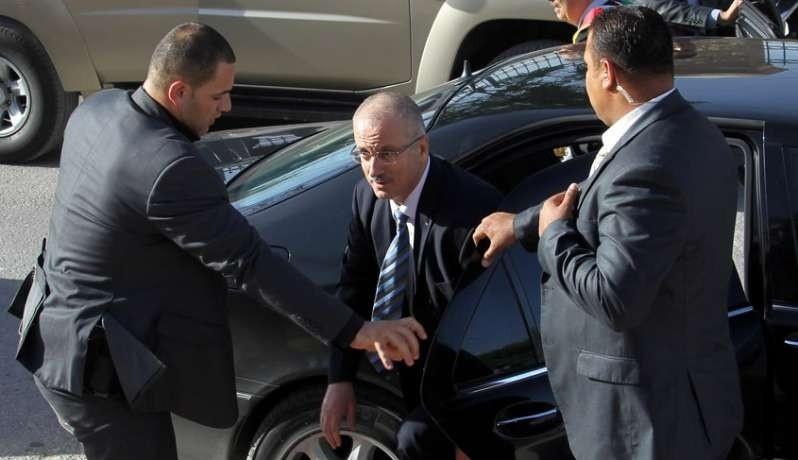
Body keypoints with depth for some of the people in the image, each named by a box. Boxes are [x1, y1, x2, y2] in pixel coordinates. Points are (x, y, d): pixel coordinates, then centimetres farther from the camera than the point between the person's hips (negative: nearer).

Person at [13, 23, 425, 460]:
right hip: (96, 365, -9)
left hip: (59, 333, 10)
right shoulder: (170, 168, -29)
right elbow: (250, 262, -28)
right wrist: (355, 332, -25)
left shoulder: (97, 108, -1)